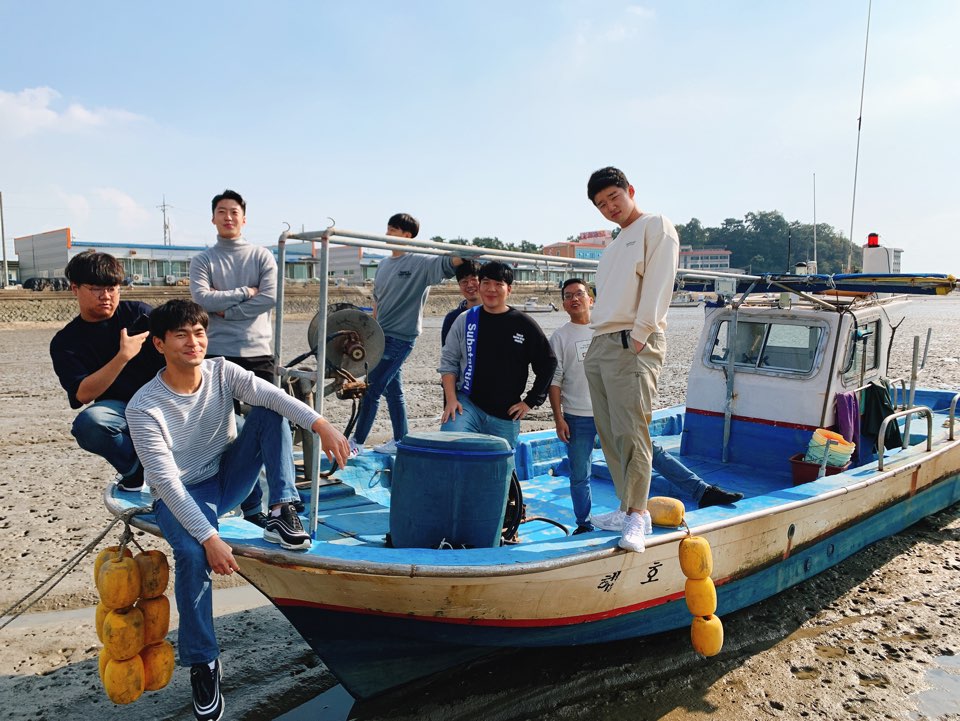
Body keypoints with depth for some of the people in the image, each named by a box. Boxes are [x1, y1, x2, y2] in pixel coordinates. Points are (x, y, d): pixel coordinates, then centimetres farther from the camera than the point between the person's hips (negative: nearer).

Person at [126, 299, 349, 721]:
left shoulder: (221, 372, -9)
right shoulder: (144, 408, -20)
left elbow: (269, 394, -27)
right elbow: (167, 481, -24)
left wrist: (319, 424, -46)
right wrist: (209, 537, -33)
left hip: (228, 478, 4)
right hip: (180, 496, -3)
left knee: (270, 414, -18)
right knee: (193, 555, -34)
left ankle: (281, 513, -18)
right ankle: (202, 663, -11)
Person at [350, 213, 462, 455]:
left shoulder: (421, 264, -9)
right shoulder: (384, 264, 14)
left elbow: (448, 263, -24)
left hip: (400, 337, -8)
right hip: (382, 335, 8)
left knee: (371, 389, -6)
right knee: (392, 389, 14)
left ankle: (357, 442, 5)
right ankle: (400, 441, 24)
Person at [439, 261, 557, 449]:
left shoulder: (524, 324, 0)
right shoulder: (465, 320, 4)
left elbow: (548, 364, 8)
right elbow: (448, 361, 8)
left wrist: (530, 402, 4)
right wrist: (451, 399, -3)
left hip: (505, 417, 0)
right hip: (467, 404, 0)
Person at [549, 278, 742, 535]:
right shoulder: (560, 337, -2)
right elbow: (553, 381, -4)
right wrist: (559, 420, -9)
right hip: (578, 418, -2)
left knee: (653, 451, 0)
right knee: (579, 476, 6)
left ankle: (702, 492, 3)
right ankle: (584, 526, 23)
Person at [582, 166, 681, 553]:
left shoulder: (656, 226, 3)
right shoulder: (614, 246, 26)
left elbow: (658, 283, -10)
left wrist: (639, 335, -17)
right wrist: (595, 343, 12)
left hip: (632, 345, -8)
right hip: (600, 345, 9)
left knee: (631, 432, -14)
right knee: (609, 434, 7)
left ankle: (637, 516, -10)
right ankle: (629, 508, 15)